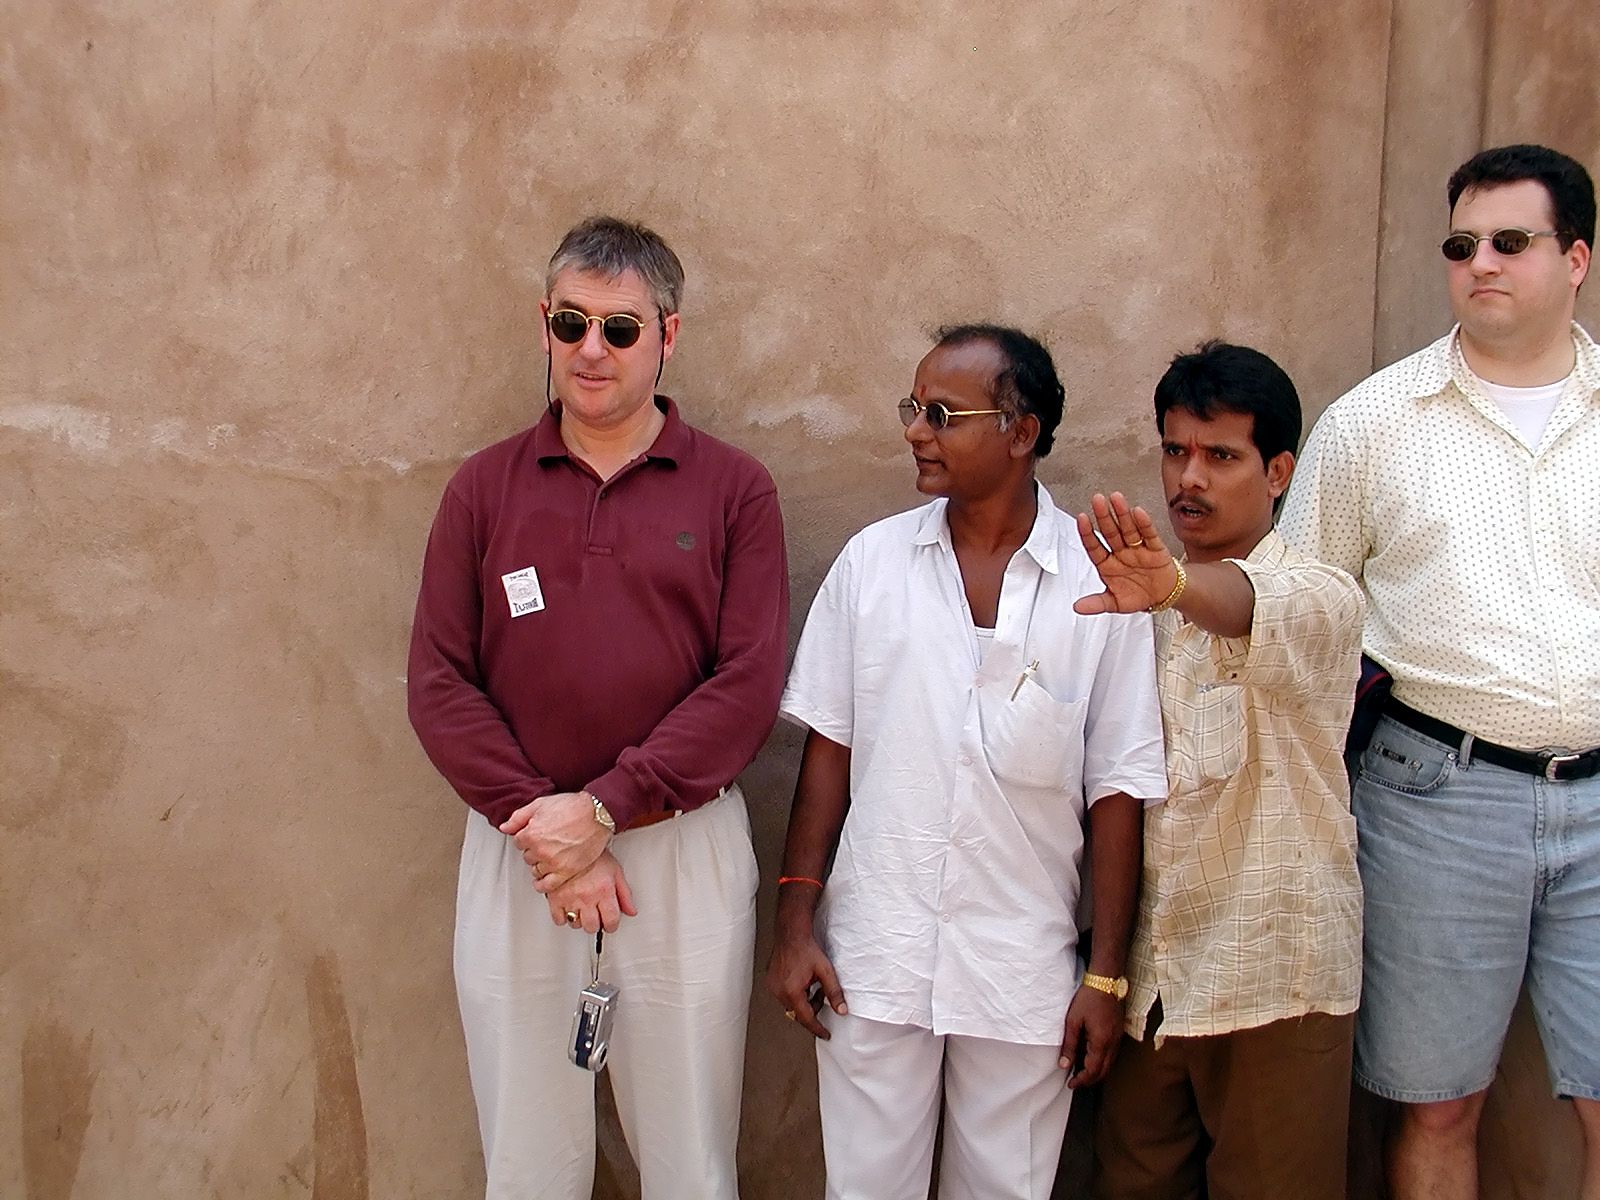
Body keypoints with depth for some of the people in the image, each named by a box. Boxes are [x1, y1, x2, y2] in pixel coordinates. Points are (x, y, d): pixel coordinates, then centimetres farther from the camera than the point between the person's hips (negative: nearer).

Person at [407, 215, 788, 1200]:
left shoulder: (734, 490, -1)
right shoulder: (485, 487, 4)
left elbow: (748, 686, -8)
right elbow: (439, 684, -2)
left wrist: (604, 809, -15)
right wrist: (546, 832, -11)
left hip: (686, 851, -1)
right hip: (516, 855, 2)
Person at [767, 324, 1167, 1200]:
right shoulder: (871, 560, 0)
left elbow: (1117, 790, -3)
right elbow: (829, 744, 4)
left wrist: (1107, 975, -2)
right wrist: (796, 921, 0)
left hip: (1026, 969, -1)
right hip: (873, 960, 1)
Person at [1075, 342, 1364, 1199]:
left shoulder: (1319, 600, -8)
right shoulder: (1142, 602, 10)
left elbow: (1255, 608, -34)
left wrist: (1179, 585, -54)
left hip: (1274, 973, -5)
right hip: (1144, 966, 5)